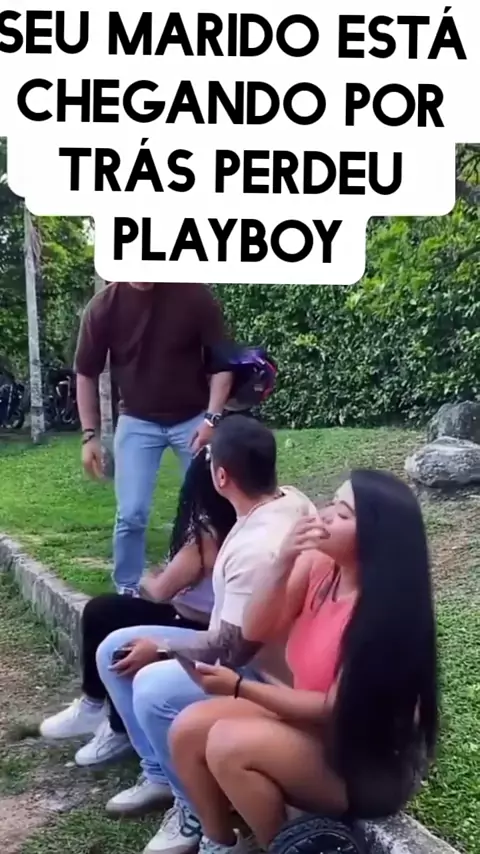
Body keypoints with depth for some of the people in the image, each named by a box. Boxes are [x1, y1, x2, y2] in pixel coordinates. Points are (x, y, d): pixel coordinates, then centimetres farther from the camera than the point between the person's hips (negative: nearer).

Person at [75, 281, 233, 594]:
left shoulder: (194, 295, -15)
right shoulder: (104, 306, -12)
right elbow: (87, 375, -2)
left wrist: (212, 418, -17)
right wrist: (90, 435, -4)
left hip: (193, 418, 0)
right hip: (137, 422, 0)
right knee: (131, 514, -3)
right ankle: (127, 591, 16)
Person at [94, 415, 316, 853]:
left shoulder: (257, 549, -34)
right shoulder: (290, 498, -5)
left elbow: (232, 649, -27)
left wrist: (159, 648, -13)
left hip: (262, 676, -10)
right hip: (236, 645, 10)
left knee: (153, 688, -34)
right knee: (114, 651, 4)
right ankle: (160, 774, 16)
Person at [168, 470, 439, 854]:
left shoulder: (385, 606, -27)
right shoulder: (317, 566, -9)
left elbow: (336, 708, -23)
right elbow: (255, 631, -8)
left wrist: (239, 687, -22)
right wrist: (284, 564, -24)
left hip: (365, 761, -7)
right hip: (306, 718, 7)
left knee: (229, 745, -26)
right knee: (188, 729, -8)